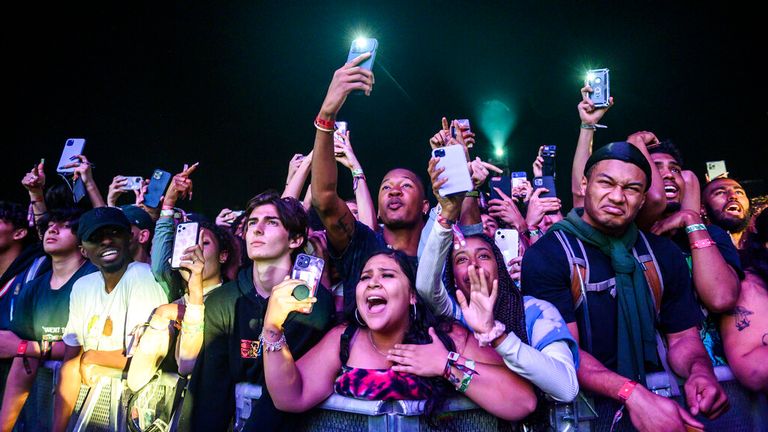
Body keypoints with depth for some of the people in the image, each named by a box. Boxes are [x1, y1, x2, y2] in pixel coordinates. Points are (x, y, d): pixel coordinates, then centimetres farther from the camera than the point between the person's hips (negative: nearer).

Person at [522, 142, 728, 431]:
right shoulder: (546, 255, -10)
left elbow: (683, 336, 10)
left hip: (655, 394, 4)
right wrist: (631, 394, -27)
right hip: (582, 406, -4)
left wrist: (700, 371, -11)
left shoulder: (664, 254, 8)